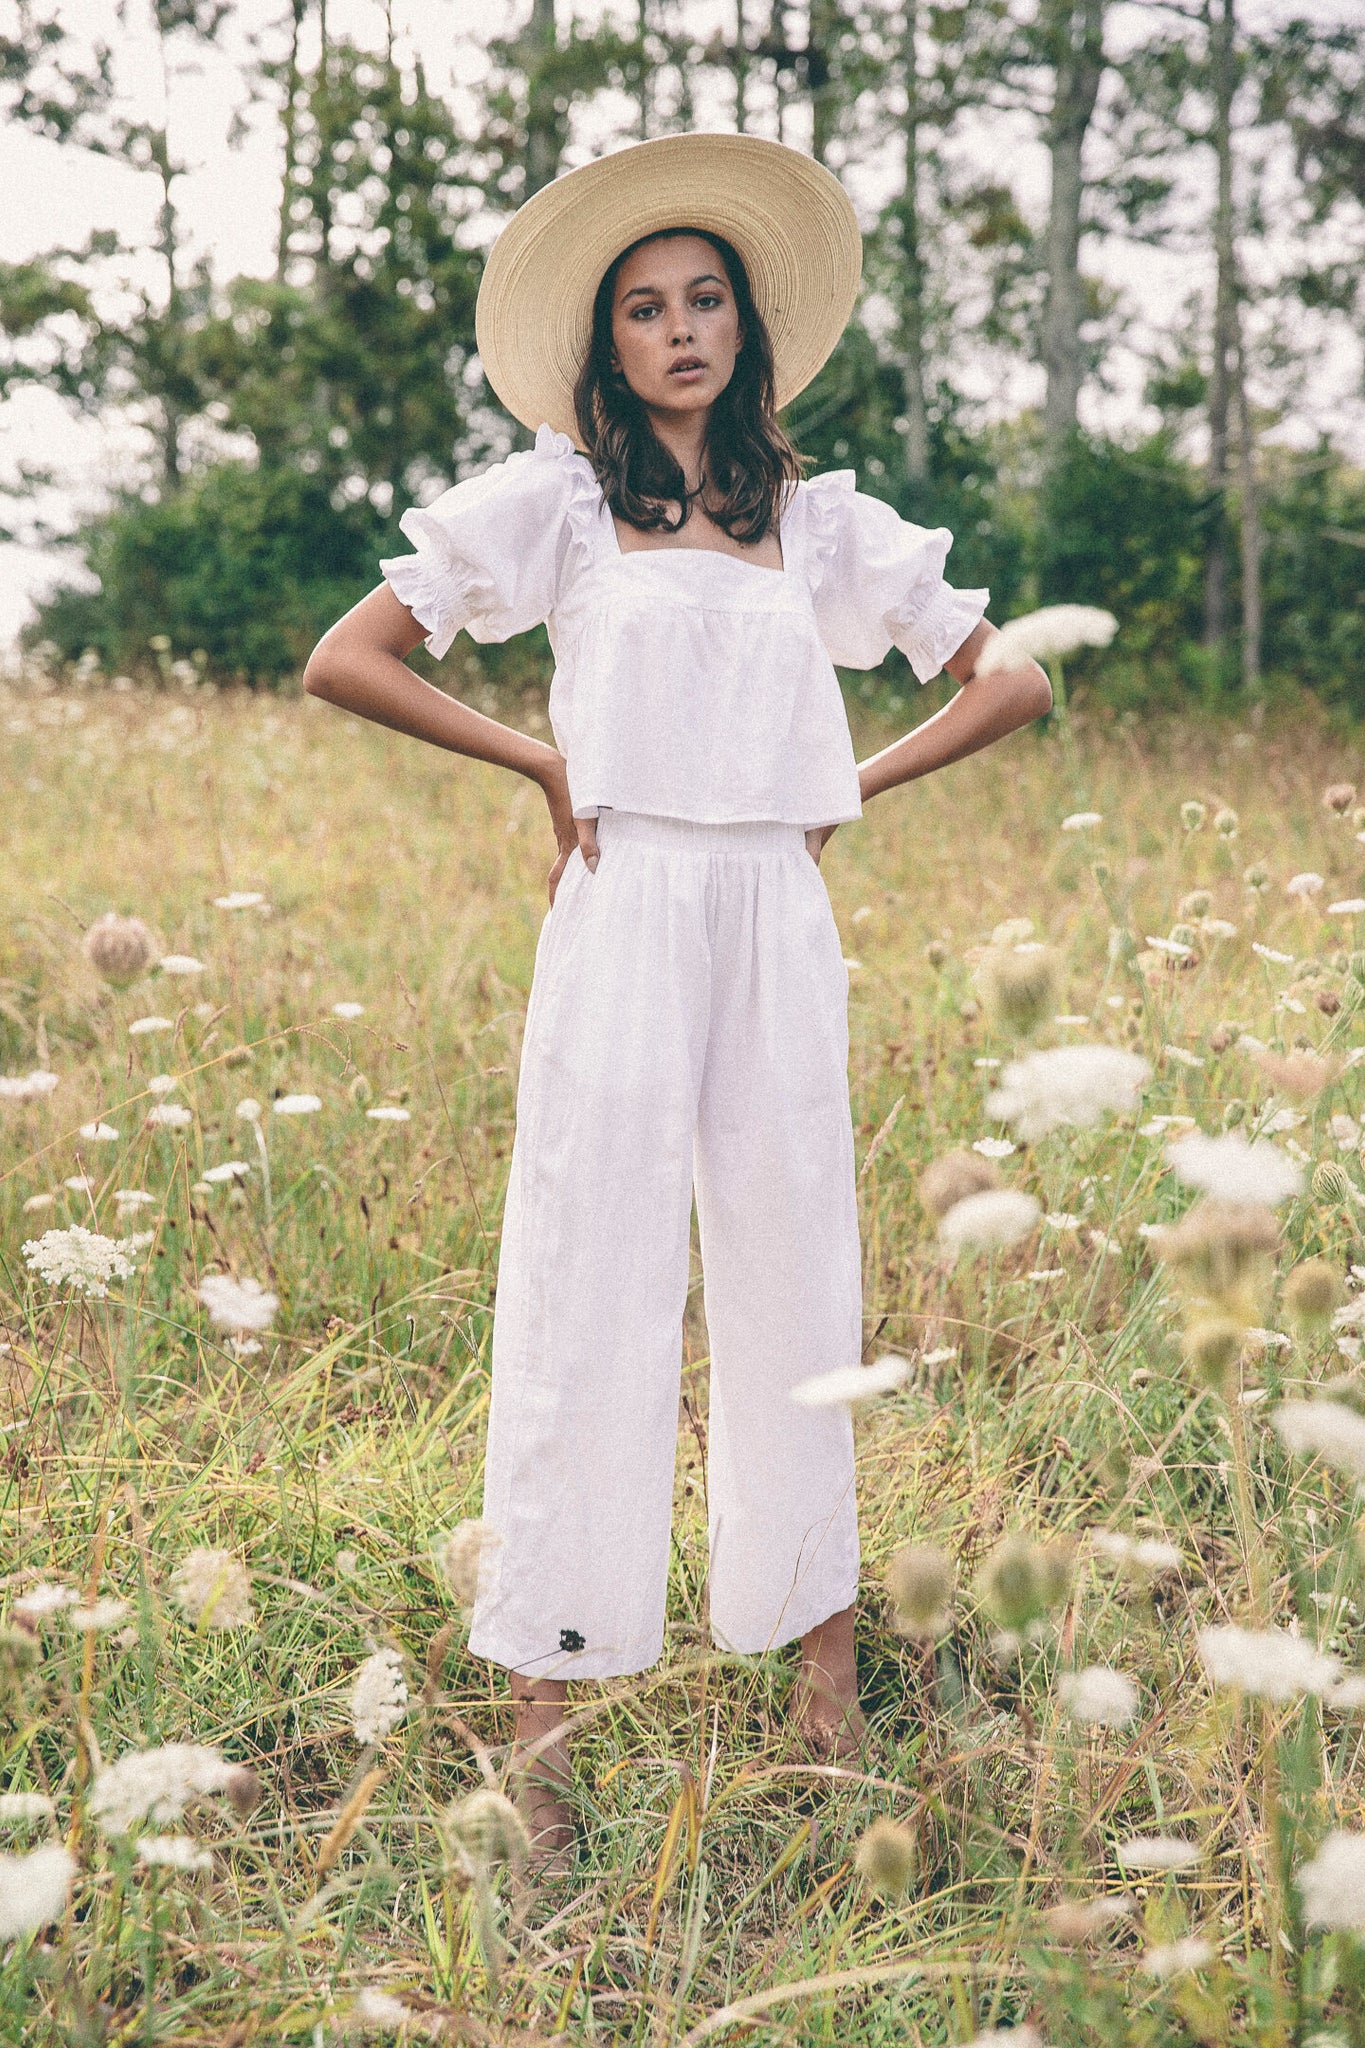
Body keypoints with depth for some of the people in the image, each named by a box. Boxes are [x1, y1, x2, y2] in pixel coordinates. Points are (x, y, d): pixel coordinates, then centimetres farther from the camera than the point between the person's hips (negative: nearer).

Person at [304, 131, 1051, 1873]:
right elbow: (342, 663, 1)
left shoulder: (822, 523, 13)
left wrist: (855, 785, 7)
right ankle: (540, 1722, 4)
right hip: (623, 917, -3)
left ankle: (825, 1656, 19)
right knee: (590, 1286, -3)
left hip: (780, 929, 3)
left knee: (796, 1276, 7)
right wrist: (541, 761, 0)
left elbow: (1012, 685, 17)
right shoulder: (556, 499, 5)